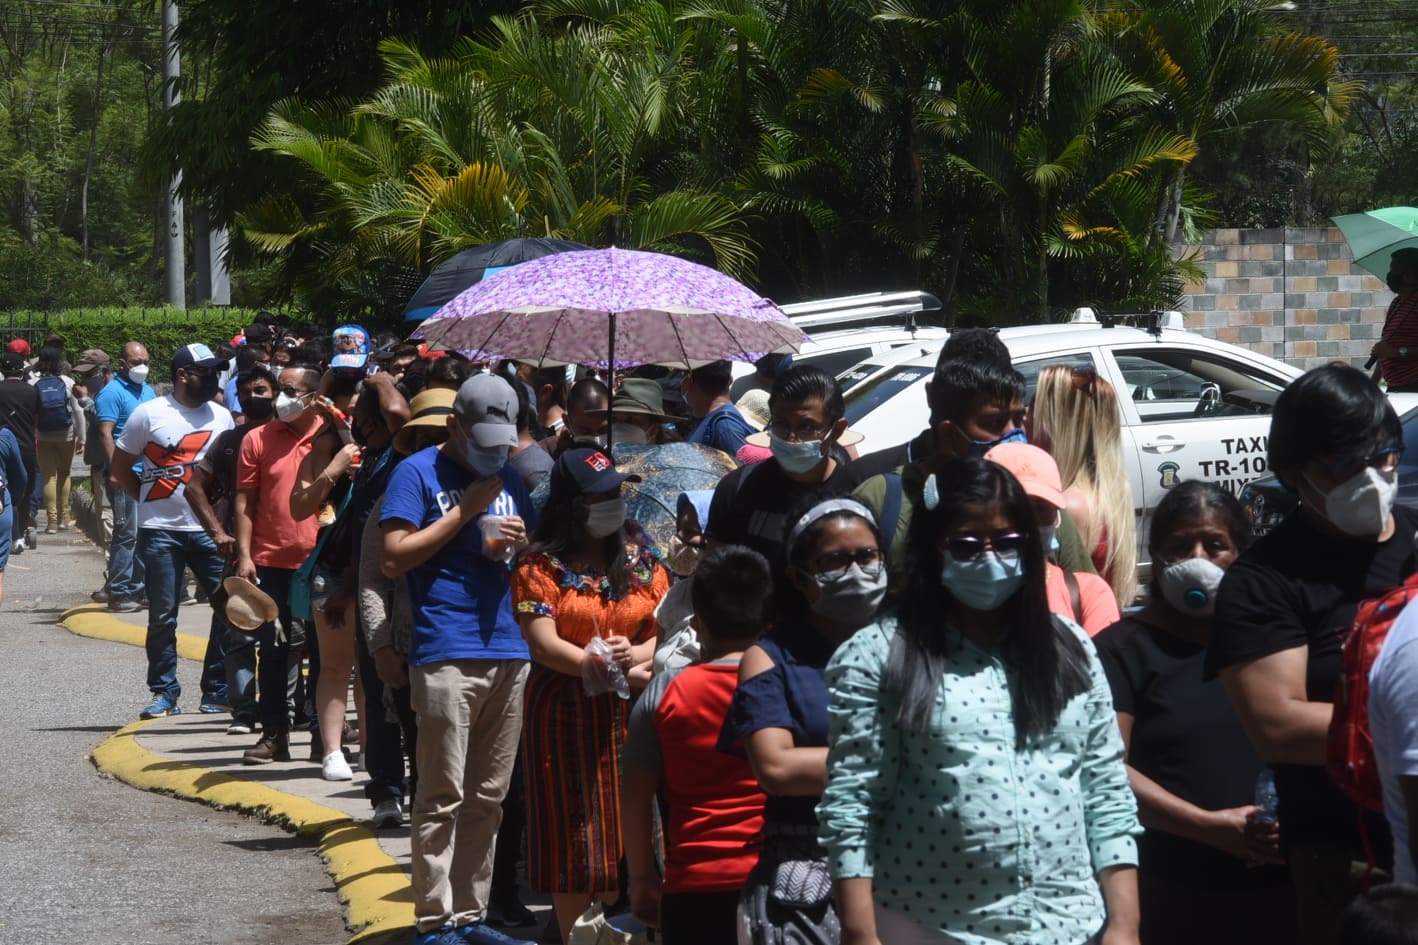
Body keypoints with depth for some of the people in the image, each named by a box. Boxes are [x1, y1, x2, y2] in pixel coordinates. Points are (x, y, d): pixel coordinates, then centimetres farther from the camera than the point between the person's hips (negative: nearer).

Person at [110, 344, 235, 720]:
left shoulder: (221, 416, 9)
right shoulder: (149, 414, -3)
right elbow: (120, 468, 3)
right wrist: (151, 500, -1)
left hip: (209, 530, 3)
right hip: (160, 531, -3)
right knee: (162, 617, 3)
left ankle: (217, 691, 9)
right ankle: (164, 693, 14)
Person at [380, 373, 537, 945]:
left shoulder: (508, 477, 19)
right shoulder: (419, 473, -1)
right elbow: (394, 558, -9)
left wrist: (517, 542, 3)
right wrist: (464, 511, -11)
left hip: (509, 652, 6)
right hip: (446, 655, -6)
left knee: (487, 800, 9)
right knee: (442, 799, -6)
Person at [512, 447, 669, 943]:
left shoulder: (642, 557, 10)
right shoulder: (541, 565, -3)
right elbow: (543, 643, -11)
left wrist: (639, 655, -16)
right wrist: (594, 663, -25)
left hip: (631, 708, 3)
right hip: (567, 711, -3)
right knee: (575, 830, 0)